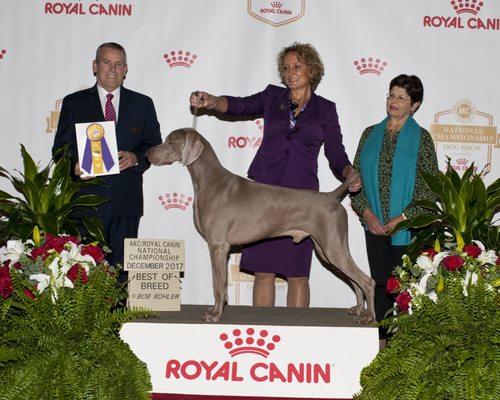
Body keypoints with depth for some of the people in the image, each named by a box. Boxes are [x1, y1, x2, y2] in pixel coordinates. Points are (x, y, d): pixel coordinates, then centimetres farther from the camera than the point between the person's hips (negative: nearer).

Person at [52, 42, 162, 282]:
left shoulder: (142, 104, 13)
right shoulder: (74, 103, 10)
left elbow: (155, 146, 10)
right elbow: (61, 147, 5)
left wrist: (136, 157, -11)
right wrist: (73, 165, -16)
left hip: (126, 202, 1)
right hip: (86, 199, -1)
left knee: (121, 268, 3)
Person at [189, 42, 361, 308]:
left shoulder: (325, 109, 9)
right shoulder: (273, 97, 11)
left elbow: (336, 154, 4)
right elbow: (240, 106, -4)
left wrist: (350, 174, -16)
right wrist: (211, 102, -24)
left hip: (302, 194, -1)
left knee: (297, 273, 1)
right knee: (263, 270, 1)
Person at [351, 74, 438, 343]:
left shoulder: (421, 137, -1)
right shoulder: (371, 134, 10)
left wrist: (403, 217, -14)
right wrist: (366, 212, -5)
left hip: (407, 227, -3)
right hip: (375, 225, 3)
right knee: (380, 281, 6)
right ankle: (381, 341, 13)